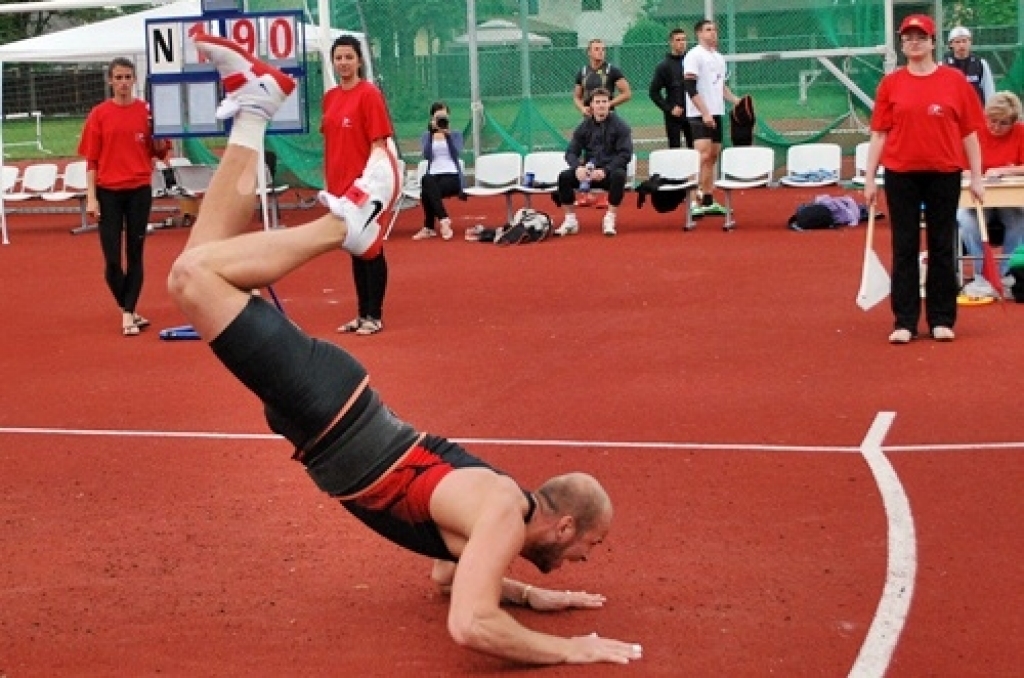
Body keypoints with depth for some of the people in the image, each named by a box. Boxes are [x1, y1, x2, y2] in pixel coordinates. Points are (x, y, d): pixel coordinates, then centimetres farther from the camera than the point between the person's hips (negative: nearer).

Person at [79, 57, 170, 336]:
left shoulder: (147, 111, 2)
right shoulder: (99, 114, 1)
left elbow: (159, 153, 4)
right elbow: (91, 159, 1)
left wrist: (158, 133, -15)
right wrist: (91, 197, -5)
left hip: (139, 190, 1)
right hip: (108, 192, 0)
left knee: (135, 255, 4)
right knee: (112, 258, -1)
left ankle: (128, 315, 10)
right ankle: (128, 310, 19)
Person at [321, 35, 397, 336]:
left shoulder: (369, 94, -10)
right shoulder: (330, 97, 9)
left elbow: (378, 143, -13)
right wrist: (329, 182, 12)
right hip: (340, 186, 7)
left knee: (370, 250, 1)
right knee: (355, 250, 13)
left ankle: (374, 316, 9)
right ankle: (362, 314, 21)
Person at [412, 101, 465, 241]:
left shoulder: (456, 134, 10)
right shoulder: (427, 135, 13)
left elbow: (456, 154, -9)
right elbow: (426, 155, -6)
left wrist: (448, 135, -16)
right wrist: (431, 134, -13)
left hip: (452, 177, -2)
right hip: (434, 175, 2)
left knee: (427, 190, -32)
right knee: (426, 181, -36)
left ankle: (428, 228, -24)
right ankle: (443, 220, -36)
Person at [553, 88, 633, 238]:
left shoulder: (620, 126, -3)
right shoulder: (584, 127, 7)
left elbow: (625, 154, -12)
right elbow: (571, 152, 4)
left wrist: (605, 171, -24)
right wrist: (577, 167, -20)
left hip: (611, 171, -3)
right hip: (588, 172, 3)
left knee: (619, 175, -37)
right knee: (564, 176, -21)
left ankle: (609, 220, -28)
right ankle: (570, 221, -13)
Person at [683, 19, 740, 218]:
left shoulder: (719, 57, 17)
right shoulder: (694, 56, -7)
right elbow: (690, 88, -14)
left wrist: (737, 101, 12)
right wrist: (705, 113, -20)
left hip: (716, 114, 8)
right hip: (699, 115, -8)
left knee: (712, 157, 7)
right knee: (703, 156, -16)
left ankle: (708, 201, 12)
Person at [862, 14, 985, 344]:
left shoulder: (955, 80, 1)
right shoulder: (891, 83, 3)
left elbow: (969, 132, 2)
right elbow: (879, 133, 4)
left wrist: (976, 177, -1)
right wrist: (870, 177, -1)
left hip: (944, 174, 0)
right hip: (901, 174, 0)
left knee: (942, 247, 6)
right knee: (904, 248, 4)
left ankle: (941, 320, 14)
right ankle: (904, 322, 8)